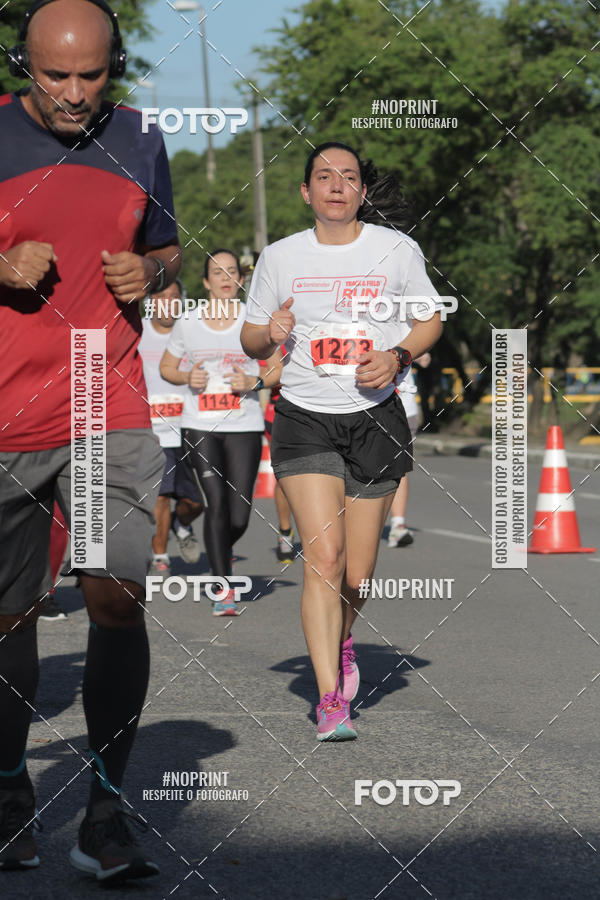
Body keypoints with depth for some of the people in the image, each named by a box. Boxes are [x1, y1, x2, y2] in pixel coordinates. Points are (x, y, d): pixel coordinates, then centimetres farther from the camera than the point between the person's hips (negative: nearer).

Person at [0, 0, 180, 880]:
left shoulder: (138, 140, 10)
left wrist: (149, 271, -1)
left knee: (118, 600, -11)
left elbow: (168, 248, 22)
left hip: (112, 411, 2)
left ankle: (106, 812, -3)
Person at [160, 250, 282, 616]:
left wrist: (255, 382, -12)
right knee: (216, 502, -13)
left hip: (244, 425, 0)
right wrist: (187, 377, -5)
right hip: (200, 427, 0)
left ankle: (221, 552, 32)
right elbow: (167, 367, 17)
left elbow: (278, 369, 8)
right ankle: (224, 588, -6)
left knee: (239, 516, -3)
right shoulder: (187, 322, 5)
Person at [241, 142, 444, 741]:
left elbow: (430, 320, 11)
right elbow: (250, 339, 11)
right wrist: (270, 334, -12)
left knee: (357, 571, 4)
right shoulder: (279, 257, 3)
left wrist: (397, 357, -8)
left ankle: (342, 641, 39)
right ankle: (330, 700, -12)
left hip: (375, 419, 1)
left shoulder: (397, 250, 2)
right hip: (304, 419, -1)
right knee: (323, 555, -16)